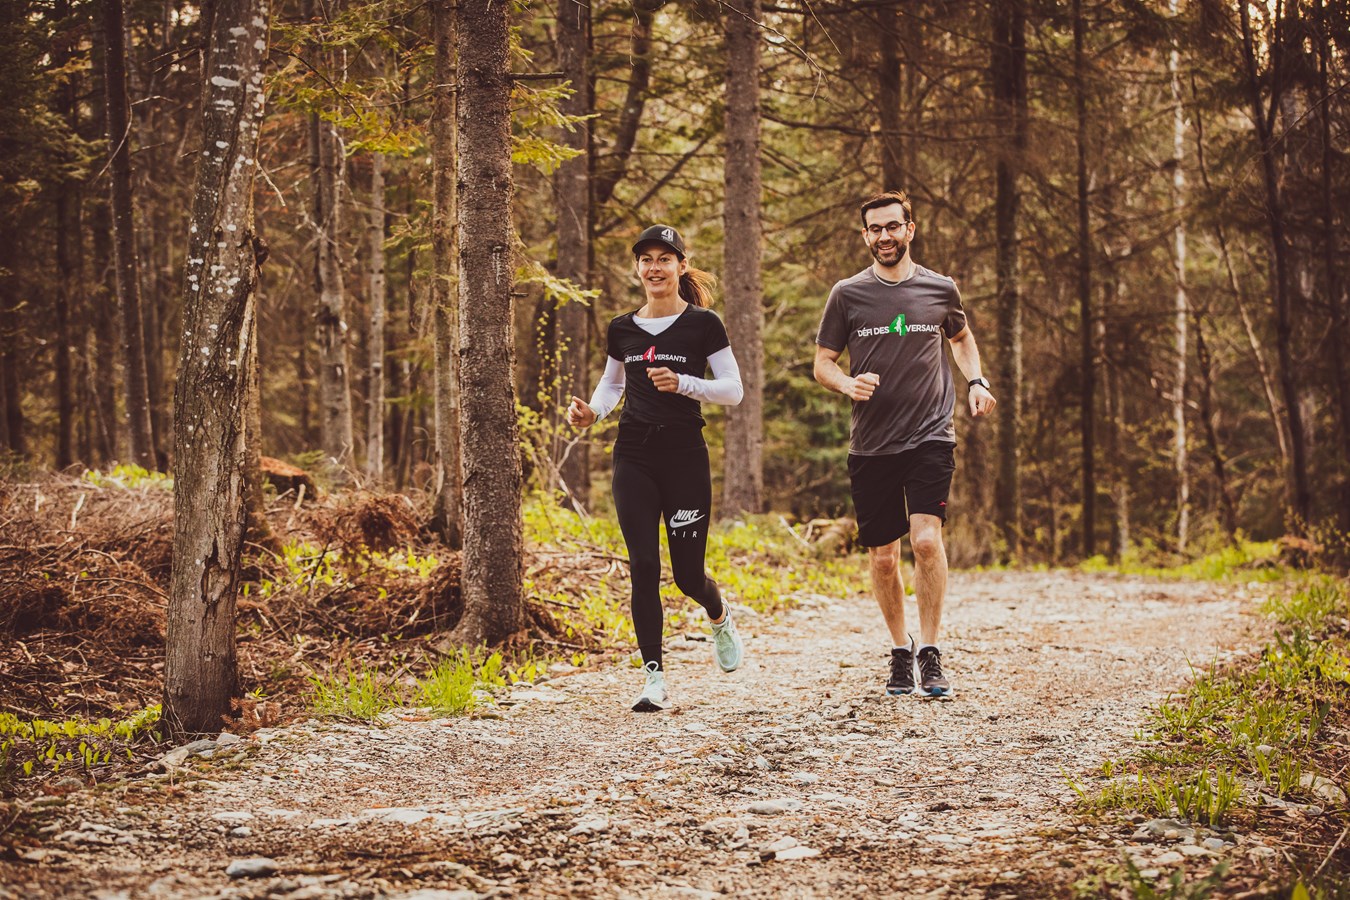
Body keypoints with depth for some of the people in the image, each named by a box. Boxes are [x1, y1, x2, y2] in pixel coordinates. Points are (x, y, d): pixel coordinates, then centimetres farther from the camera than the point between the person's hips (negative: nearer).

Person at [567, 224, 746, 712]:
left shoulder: (703, 324, -2)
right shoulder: (622, 329, 9)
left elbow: (733, 391, -4)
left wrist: (683, 383, -19)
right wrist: (591, 411, 2)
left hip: (685, 456, -3)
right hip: (633, 456, 3)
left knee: (688, 574, 1)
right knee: (644, 566, -6)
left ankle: (721, 618, 38)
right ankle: (655, 680, -2)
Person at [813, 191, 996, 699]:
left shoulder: (940, 290, 6)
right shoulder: (847, 295, 3)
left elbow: (961, 337, 26)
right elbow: (822, 363, 8)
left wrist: (977, 381, 9)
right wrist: (848, 384, -14)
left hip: (930, 438, -1)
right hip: (871, 445, 1)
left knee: (926, 538, -19)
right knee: (882, 557, 5)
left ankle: (930, 655, -9)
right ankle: (900, 652, 24)